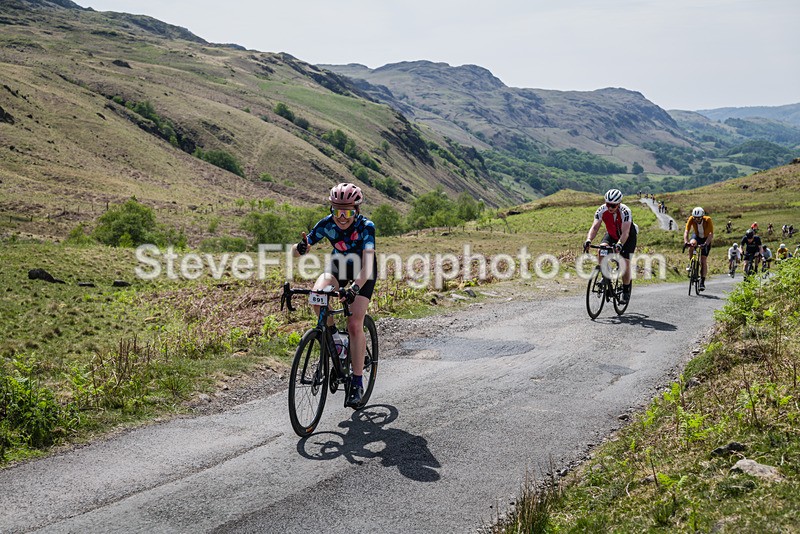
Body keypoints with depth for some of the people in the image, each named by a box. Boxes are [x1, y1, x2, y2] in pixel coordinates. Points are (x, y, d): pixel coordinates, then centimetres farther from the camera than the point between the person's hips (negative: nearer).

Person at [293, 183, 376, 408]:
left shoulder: (366, 226, -32)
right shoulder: (326, 224, -22)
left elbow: (367, 262, -43)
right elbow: (300, 250, -22)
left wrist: (355, 287, -59)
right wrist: (300, 248, -47)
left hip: (363, 272, -3)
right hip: (339, 264, 3)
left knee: (355, 325, -16)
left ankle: (357, 383, -8)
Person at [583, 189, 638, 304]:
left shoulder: (625, 211, -34)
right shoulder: (602, 210, -24)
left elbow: (625, 232, -43)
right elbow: (595, 227, -32)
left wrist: (619, 244, -61)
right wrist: (588, 240, -50)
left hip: (628, 237, -3)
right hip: (612, 235, 3)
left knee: (625, 263, -13)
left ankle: (626, 291, 6)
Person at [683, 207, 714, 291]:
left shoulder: (708, 220, -31)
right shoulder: (691, 219, -26)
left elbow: (711, 234, -36)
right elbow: (686, 231, -32)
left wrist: (705, 244, -52)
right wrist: (686, 241, -50)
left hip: (706, 239, -2)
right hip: (696, 236, 2)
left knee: (703, 261, -9)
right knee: (692, 244, -36)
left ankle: (702, 282, -2)